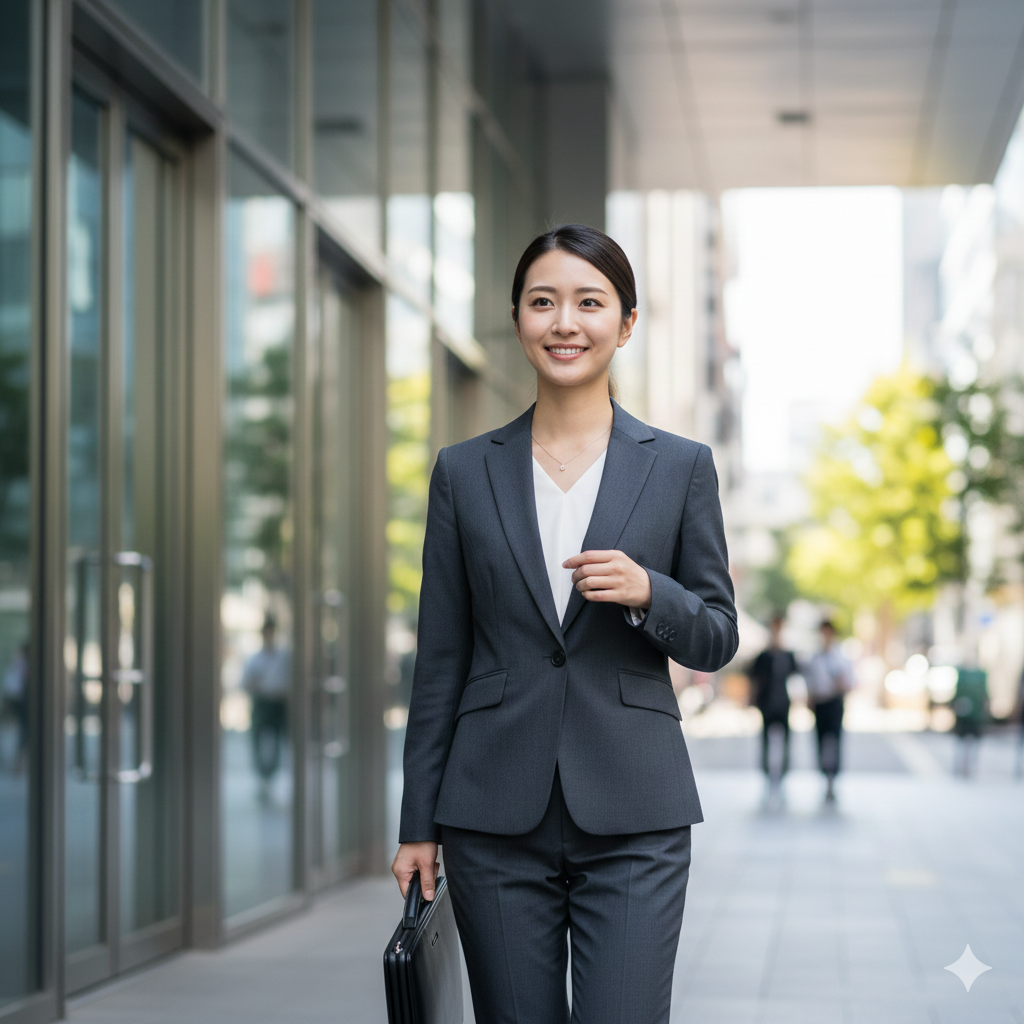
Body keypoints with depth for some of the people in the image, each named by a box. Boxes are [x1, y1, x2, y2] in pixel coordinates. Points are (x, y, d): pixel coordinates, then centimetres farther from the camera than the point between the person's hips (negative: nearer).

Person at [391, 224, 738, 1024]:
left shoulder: (681, 467, 4)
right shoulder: (466, 473, 7)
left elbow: (717, 639, 7)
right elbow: (441, 658, 8)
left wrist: (648, 594, -15)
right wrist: (419, 824, 6)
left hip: (633, 815, -1)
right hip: (496, 816, 1)